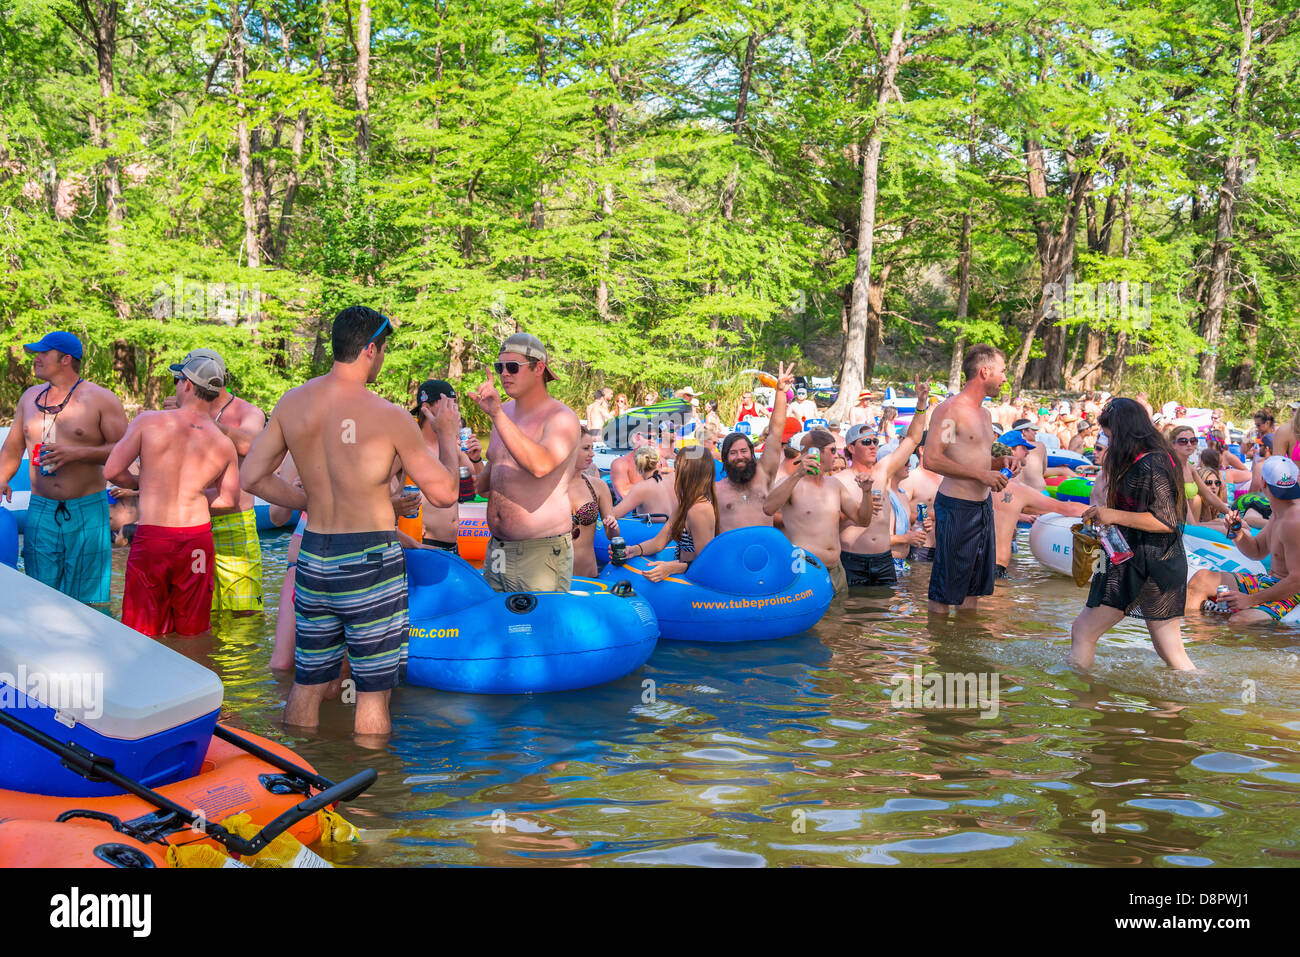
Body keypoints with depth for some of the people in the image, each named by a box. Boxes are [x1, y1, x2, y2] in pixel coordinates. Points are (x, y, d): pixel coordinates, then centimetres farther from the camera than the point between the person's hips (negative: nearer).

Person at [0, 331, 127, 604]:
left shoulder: (100, 399, -3)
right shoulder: (30, 397, 13)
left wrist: (76, 453, -17)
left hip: (87, 511, -4)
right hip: (41, 509, 5)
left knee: (85, 598, -2)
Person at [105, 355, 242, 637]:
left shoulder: (148, 422, -5)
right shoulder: (224, 446, 3)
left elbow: (112, 471, -5)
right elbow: (229, 499, 14)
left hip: (151, 538, -2)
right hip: (197, 538, 2)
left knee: (143, 634, 8)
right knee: (193, 633, 12)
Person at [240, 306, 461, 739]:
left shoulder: (291, 403, 1)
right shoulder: (389, 417, -14)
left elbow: (250, 476, 6)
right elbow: (445, 493, -8)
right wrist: (448, 434, 9)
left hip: (313, 557, 6)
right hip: (369, 562, -5)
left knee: (307, 682, 17)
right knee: (373, 689, 5)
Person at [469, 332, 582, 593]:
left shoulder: (561, 417, -12)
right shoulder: (506, 411, 12)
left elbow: (541, 465, -33)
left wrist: (497, 415, -34)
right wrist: (483, 480, 9)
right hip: (497, 550, 8)